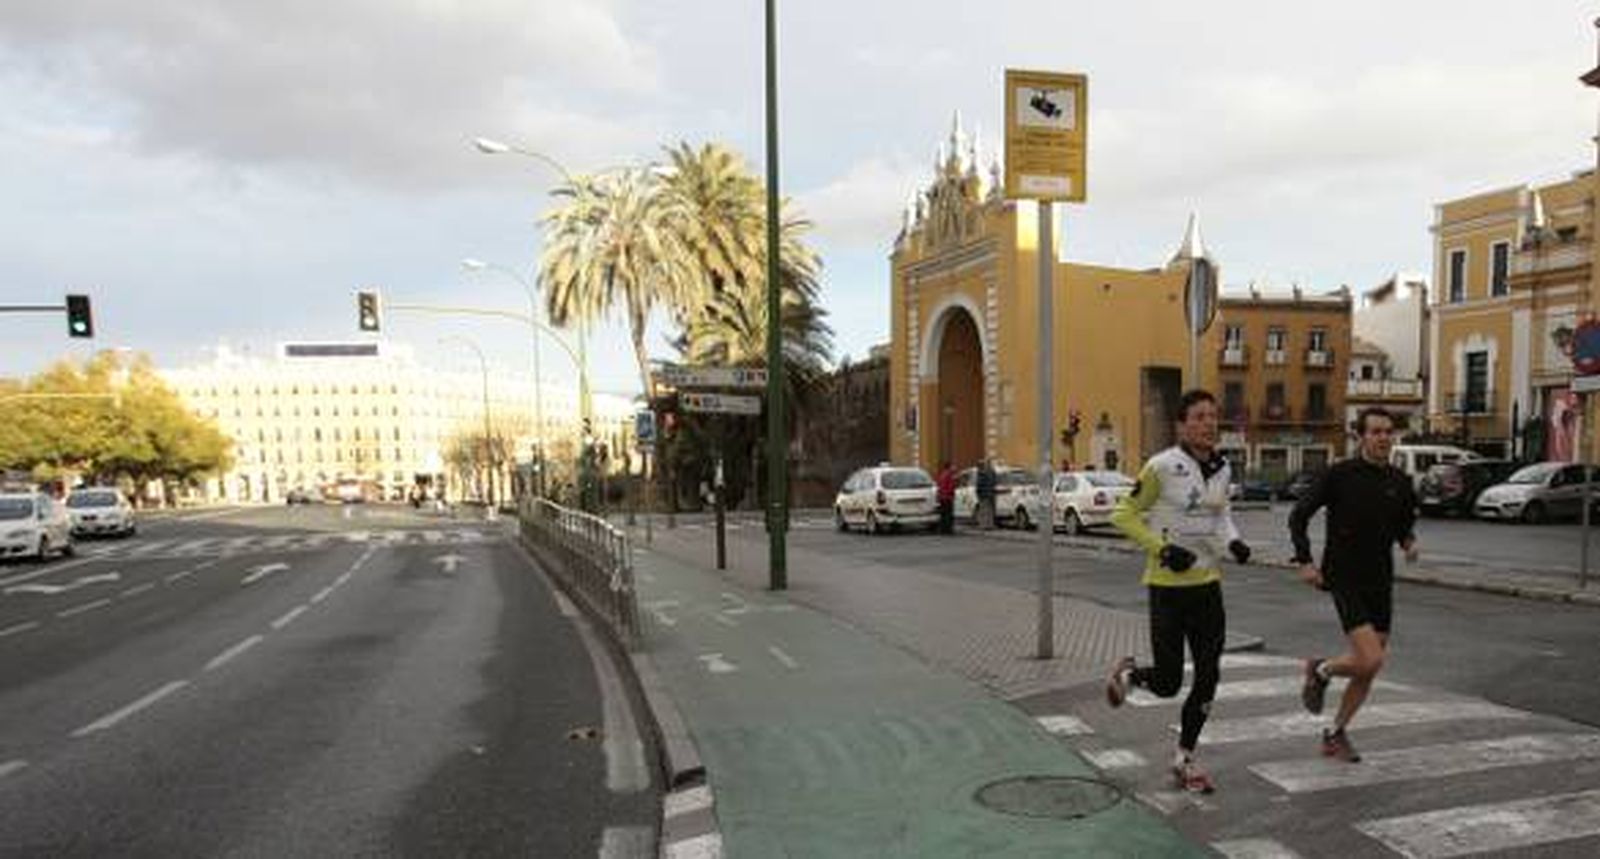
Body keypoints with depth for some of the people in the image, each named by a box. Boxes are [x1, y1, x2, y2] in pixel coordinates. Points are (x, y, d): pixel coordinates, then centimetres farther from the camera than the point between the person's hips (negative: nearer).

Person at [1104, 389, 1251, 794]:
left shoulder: (1222, 469, 5)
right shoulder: (1162, 467, -14)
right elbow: (1124, 515, -9)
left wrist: (1232, 541, 4)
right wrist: (1162, 549, -18)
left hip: (1208, 584, 6)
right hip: (1168, 586, -6)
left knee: (1208, 678, 5)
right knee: (1168, 683, -2)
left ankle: (1184, 759, 21)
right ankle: (1127, 674, 33)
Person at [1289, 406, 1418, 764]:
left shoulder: (1400, 482, 5)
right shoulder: (1340, 475, -9)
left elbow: (1405, 524, 20)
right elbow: (1299, 516, -5)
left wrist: (1409, 542, -3)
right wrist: (1305, 561, -13)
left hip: (1381, 583, 5)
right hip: (1345, 579, -5)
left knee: (1369, 670, 8)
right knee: (1370, 660, -18)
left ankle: (1335, 734, 25)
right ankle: (1321, 670, 14)